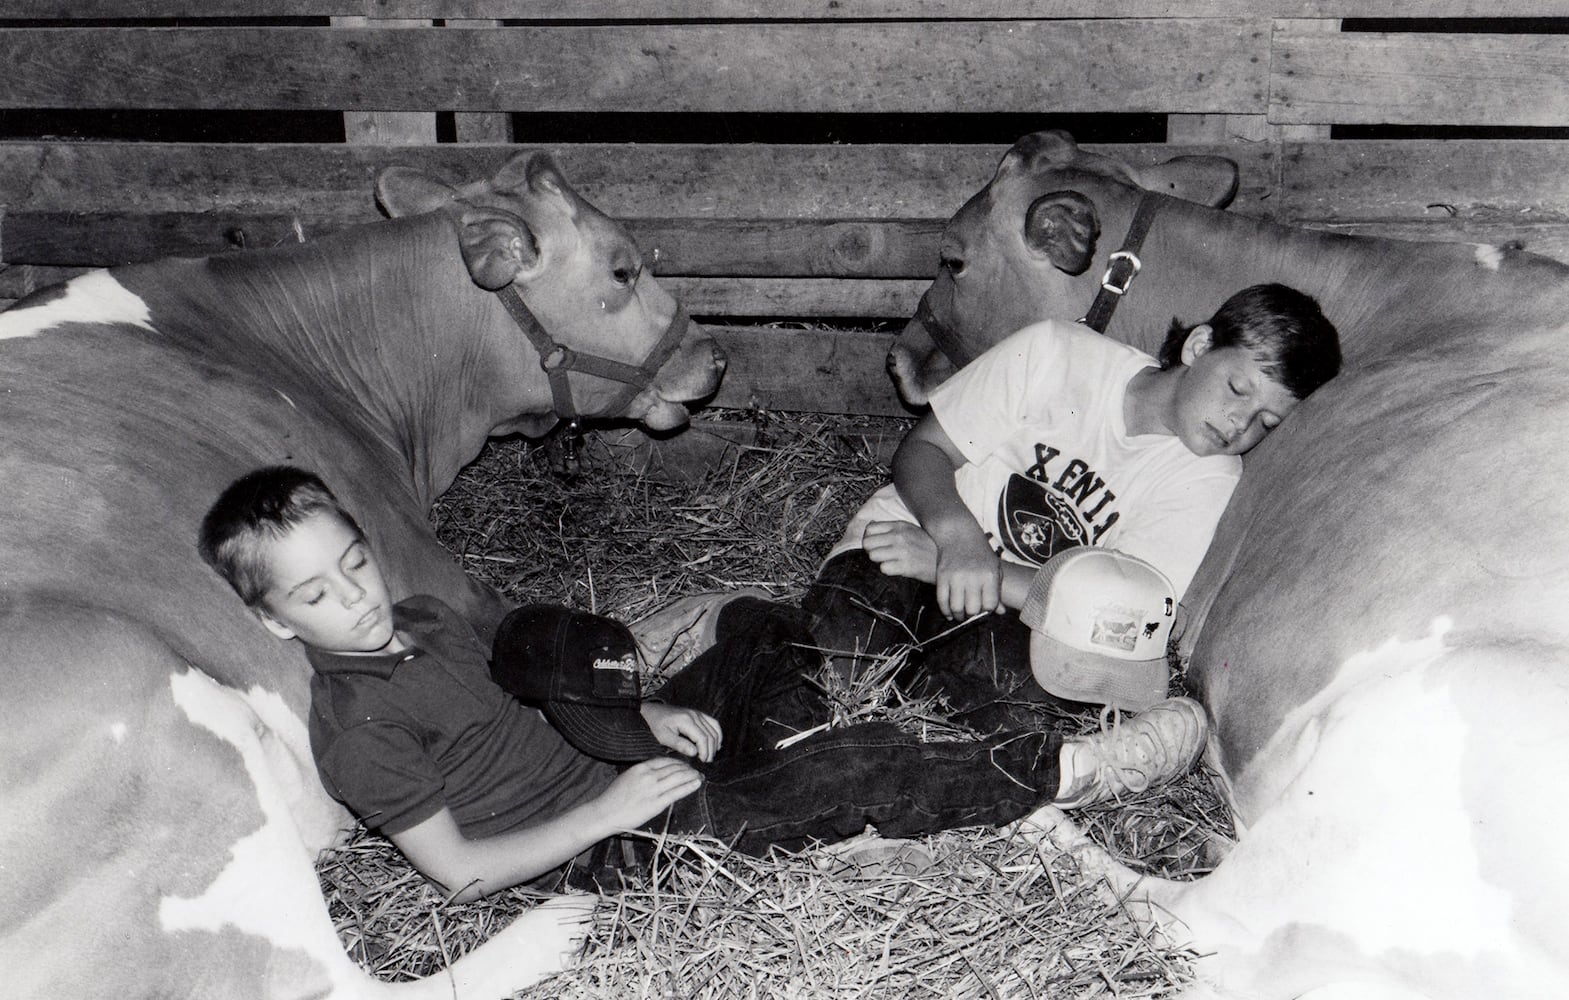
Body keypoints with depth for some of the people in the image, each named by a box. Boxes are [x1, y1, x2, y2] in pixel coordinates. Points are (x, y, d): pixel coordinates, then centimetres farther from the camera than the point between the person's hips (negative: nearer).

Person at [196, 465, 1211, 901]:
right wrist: (605, 813, -22)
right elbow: (460, 871, -18)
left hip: (618, 762, 9)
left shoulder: (423, 616, 7)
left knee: (753, 624, 17)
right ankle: (1070, 770, -13)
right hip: (609, 836, -9)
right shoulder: (356, 729, -18)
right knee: (851, 773, -22)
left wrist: (641, 710, 1)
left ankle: (788, 740, -7)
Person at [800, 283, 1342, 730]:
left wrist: (967, 569, -28)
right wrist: (957, 535, -25)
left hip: (1027, 614, 1)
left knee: (1013, 680, -35)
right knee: (838, 641, -34)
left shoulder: (1208, 481, -6)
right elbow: (920, 449, -3)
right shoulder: (1055, 353, -7)